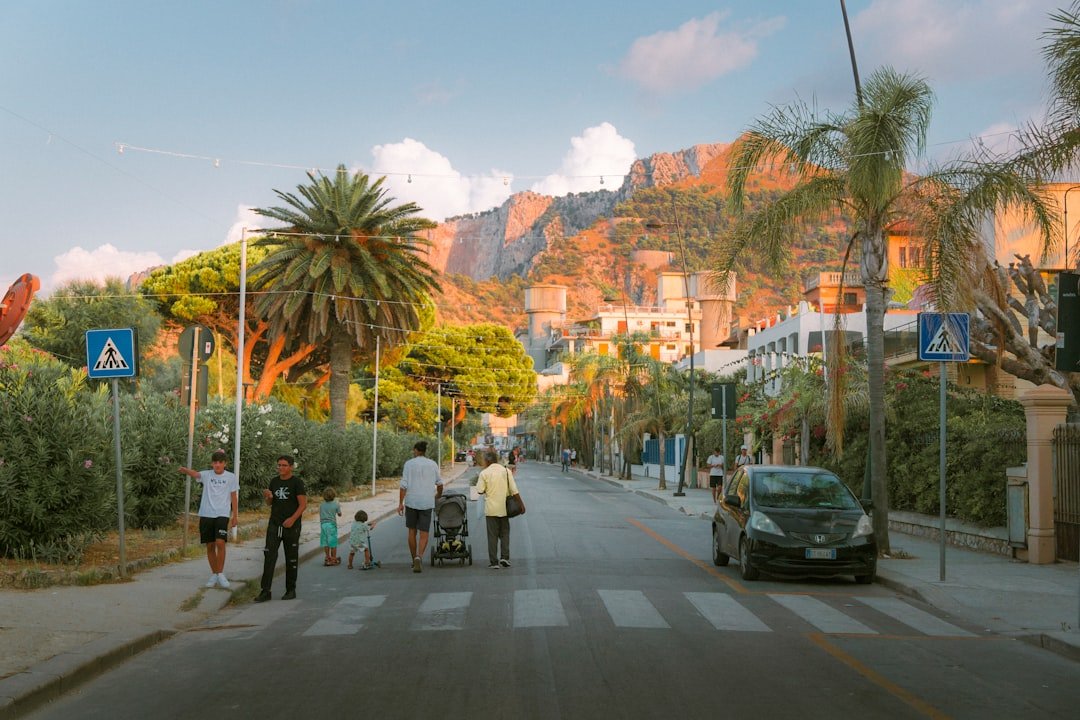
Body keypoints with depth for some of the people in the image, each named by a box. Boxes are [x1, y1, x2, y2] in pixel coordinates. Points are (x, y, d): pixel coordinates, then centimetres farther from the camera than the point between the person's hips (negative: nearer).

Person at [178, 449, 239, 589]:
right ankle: (214, 575, 19)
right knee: (210, 546, 7)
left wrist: (234, 516, 5)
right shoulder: (206, 475, 3)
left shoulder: (231, 477, 3)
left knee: (220, 543, -17)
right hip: (206, 515, 2)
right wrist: (185, 470, -41)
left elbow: (233, 497, 7)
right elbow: (195, 474, -19)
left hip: (222, 515, -2)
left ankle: (221, 574, -7)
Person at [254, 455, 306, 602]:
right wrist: (268, 497, -5)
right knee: (269, 557, -8)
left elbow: (303, 504, -11)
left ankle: (291, 590, 18)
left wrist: (293, 519, -23)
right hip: (274, 524, 4)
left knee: (291, 559, 6)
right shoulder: (274, 481, 10)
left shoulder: (297, 482, -5)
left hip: (291, 526, -4)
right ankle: (265, 591, -10)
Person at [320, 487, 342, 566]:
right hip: (331, 524, -3)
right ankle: (334, 559, 10)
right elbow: (339, 514, 6)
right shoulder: (336, 504, -6)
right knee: (333, 542, 5)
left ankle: (328, 558, 14)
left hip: (323, 524, 3)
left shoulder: (322, 505, 1)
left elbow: (320, 514, 8)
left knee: (325, 542, 9)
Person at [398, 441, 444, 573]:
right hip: (427, 502, 1)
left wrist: (400, 503, -6)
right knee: (424, 533, 0)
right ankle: (419, 556, -23)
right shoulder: (433, 464, 6)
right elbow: (439, 483, 15)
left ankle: (414, 560, 20)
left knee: (412, 531, 14)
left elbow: (404, 484, -8)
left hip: (411, 501, -1)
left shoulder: (409, 464, -2)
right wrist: (439, 495, 35)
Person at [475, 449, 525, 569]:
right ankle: (505, 557, 4)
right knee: (505, 533, 15)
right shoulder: (506, 471, -1)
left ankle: (494, 562, 3)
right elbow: (514, 490, -3)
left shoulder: (484, 473, -7)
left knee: (492, 535, 3)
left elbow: (480, 491, -7)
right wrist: (521, 504, 1)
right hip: (504, 508, 2)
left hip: (491, 508, -2)